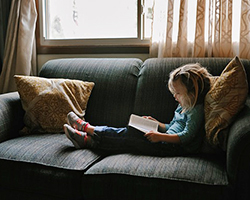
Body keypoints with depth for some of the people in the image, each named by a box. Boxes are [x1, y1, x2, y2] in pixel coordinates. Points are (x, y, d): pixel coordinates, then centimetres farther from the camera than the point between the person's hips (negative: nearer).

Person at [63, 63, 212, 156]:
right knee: (130, 131, -1)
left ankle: (88, 141, -8)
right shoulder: (183, 107, 18)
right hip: (168, 140, 9)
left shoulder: (196, 110, -12)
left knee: (129, 141, -14)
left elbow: (186, 136, -22)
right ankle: (89, 129, 2)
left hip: (175, 147, -9)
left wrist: (160, 136, -27)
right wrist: (156, 123, 14)